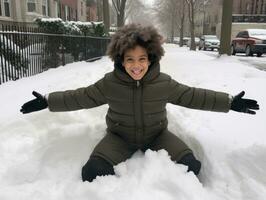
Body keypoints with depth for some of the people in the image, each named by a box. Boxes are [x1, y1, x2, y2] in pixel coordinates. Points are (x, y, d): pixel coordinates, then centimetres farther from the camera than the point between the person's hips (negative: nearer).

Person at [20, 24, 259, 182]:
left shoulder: (164, 83, -10)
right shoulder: (110, 82, -12)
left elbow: (192, 96, -2)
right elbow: (82, 97, -3)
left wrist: (230, 102, -3)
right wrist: (48, 101, -6)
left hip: (156, 135, 1)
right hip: (120, 137, 0)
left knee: (189, 166, -17)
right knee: (93, 172, -22)